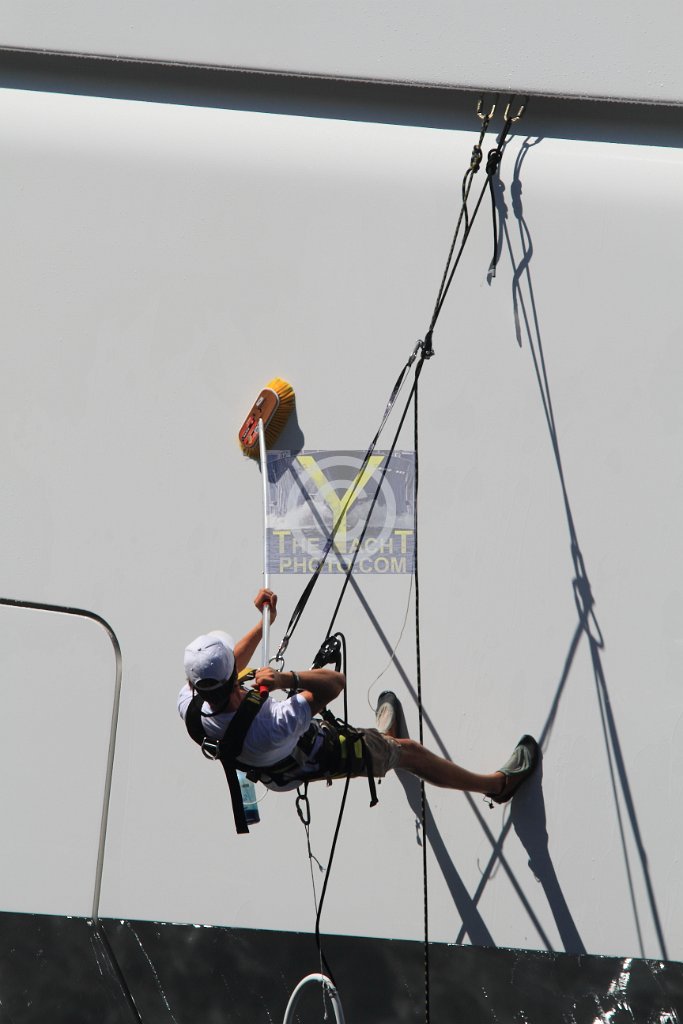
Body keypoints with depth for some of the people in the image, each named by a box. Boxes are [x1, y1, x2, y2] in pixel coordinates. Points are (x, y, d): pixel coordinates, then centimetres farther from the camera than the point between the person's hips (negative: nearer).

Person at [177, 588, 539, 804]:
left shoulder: (187, 704, -31)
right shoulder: (273, 728, -49)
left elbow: (218, 677, -7)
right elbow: (336, 681, -38)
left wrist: (262, 624, -8)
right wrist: (290, 679, -54)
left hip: (273, 771, 6)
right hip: (318, 758, -6)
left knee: (315, 678, 30)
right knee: (409, 751, 13)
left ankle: (382, 736, 61)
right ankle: (498, 783, 36)